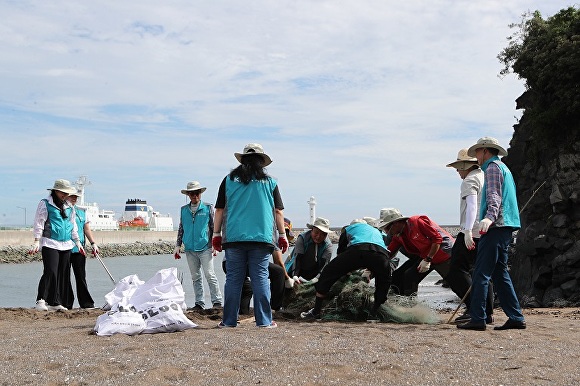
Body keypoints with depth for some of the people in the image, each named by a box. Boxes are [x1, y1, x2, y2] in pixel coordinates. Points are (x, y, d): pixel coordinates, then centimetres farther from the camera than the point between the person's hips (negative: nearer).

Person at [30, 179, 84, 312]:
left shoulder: (69, 207, 18)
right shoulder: (45, 204, -1)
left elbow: (73, 226, 25)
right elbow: (39, 223, -4)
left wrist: (77, 242, 23)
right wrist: (37, 241, -12)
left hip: (66, 245, 7)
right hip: (50, 244, -7)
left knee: (63, 275, 5)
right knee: (50, 272, -17)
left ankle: (56, 302, 12)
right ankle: (41, 301, -13)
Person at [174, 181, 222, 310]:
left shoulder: (208, 208, 4)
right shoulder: (183, 210, 13)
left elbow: (214, 227, 5)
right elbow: (181, 229, 19)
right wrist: (178, 245, 13)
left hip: (205, 247, -4)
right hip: (190, 249, 4)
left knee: (210, 275, -9)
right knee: (195, 277, 7)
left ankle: (217, 302, -4)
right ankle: (200, 303, 12)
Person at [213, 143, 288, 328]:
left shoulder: (229, 180, 8)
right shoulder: (270, 182, 6)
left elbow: (219, 209, 7)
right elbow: (278, 211, 6)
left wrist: (216, 234, 13)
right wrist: (282, 235, 13)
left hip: (234, 237, 1)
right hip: (262, 237, -1)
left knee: (233, 278, 4)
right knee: (260, 277, 2)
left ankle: (229, 320, 7)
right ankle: (264, 320, 3)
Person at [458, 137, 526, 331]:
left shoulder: (493, 167, -5)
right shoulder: (504, 168, 26)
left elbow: (494, 197, -20)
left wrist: (489, 217, -34)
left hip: (495, 227, -10)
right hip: (504, 228, 10)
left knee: (480, 274, -10)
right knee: (500, 273, 11)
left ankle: (477, 319, -11)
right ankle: (516, 317, 11)